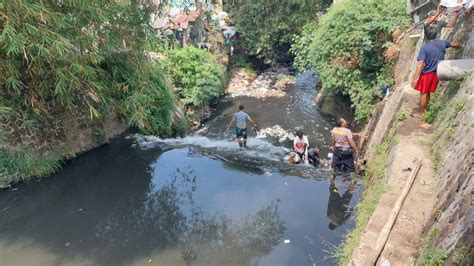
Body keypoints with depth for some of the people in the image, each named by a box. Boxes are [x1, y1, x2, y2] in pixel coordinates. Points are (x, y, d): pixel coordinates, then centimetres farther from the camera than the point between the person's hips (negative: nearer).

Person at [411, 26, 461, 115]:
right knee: (428, 93, 19)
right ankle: (423, 107, 34)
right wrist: (459, 46, 47)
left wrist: (415, 78, -26)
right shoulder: (442, 43, 0)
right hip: (436, 73, 5)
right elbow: (454, 45, 23)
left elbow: (420, 64, -25)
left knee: (423, 93, 3)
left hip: (426, 74, -5)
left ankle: (420, 113, 11)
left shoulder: (424, 48, -18)